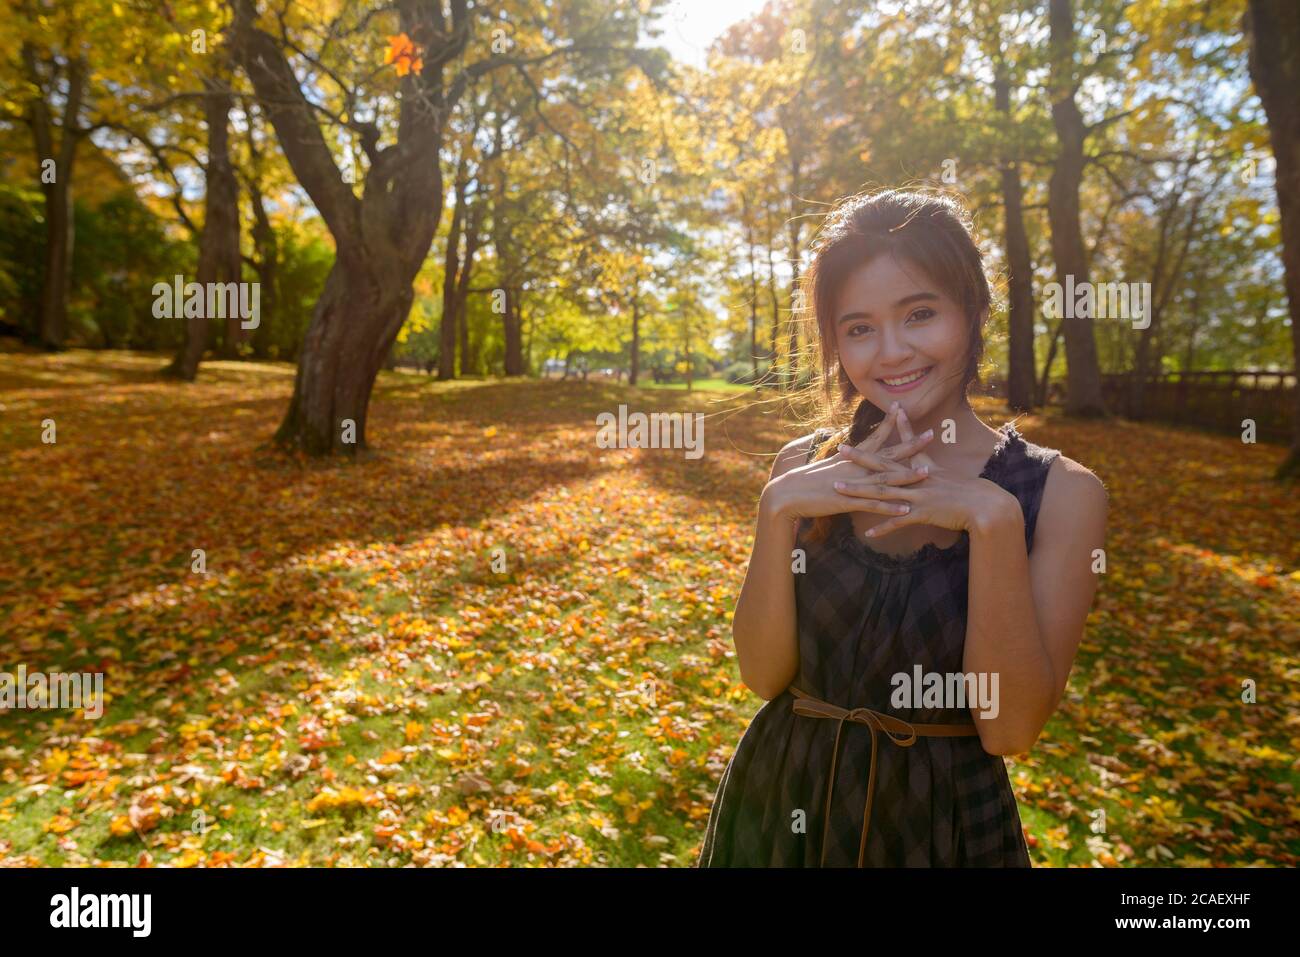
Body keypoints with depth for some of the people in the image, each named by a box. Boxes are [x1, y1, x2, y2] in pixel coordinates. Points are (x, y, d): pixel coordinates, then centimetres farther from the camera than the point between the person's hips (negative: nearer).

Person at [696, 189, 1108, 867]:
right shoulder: (804, 467, -5)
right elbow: (764, 675, -9)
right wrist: (779, 511, -21)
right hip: (781, 805, 2)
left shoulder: (1059, 492, -11)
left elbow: (1009, 730, -16)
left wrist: (994, 520, -25)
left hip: (944, 820, -1)